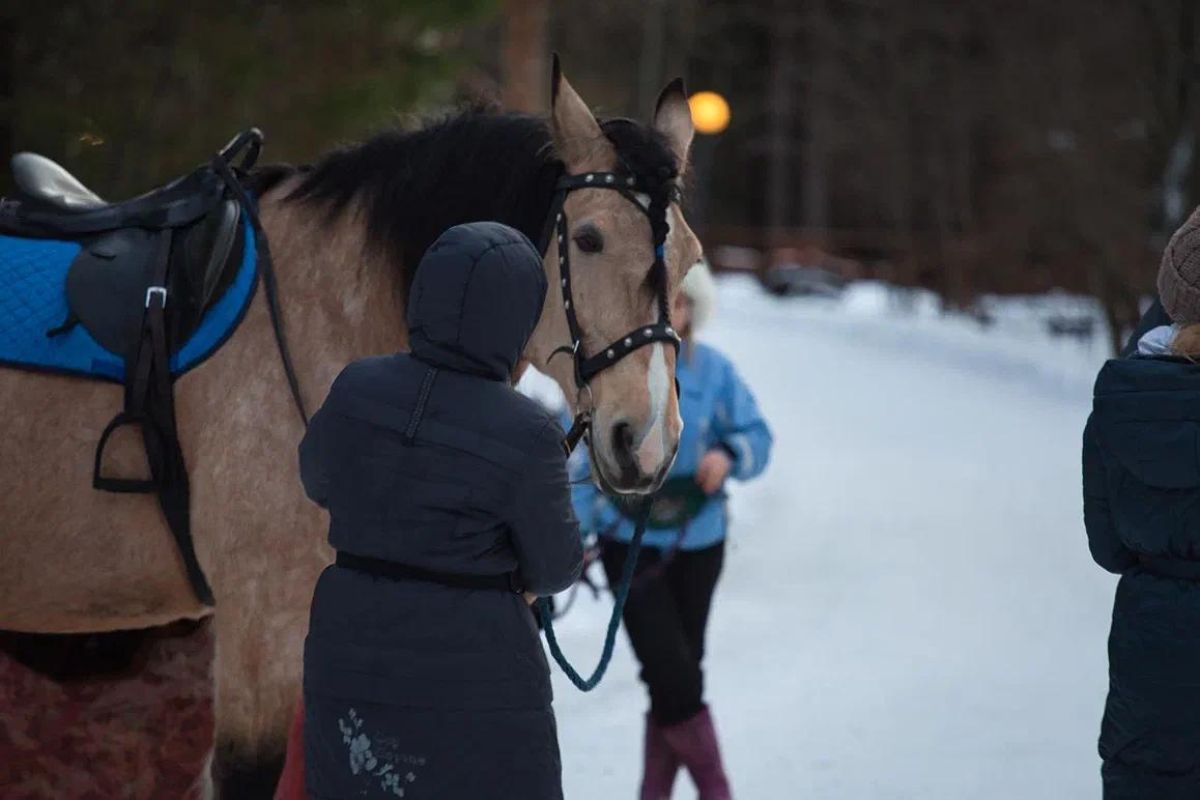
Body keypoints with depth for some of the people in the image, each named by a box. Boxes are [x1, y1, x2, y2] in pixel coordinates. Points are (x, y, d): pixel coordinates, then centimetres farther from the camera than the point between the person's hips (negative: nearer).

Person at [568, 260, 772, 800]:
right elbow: (578, 456, -9)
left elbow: (757, 436, 1)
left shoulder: (712, 370, -3)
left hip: (698, 542, 3)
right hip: (630, 544, -3)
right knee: (672, 675, -11)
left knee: (681, 671, 10)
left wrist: (728, 457, -21)